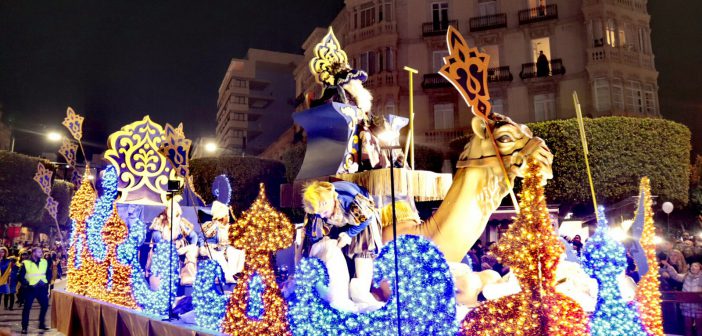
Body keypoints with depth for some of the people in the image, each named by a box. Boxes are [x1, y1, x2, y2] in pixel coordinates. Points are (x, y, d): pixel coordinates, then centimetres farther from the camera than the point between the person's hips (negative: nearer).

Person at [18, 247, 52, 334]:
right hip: (31, 289, -4)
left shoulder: (44, 262, 6)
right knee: (27, 307, 1)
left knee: (45, 305, 6)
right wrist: (27, 284, -14)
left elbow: (49, 273, 16)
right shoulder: (26, 263, -7)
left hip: (42, 288, 4)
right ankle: (24, 327, 10)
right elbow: (21, 276, -6)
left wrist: (47, 282, 4)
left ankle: (41, 324, 22)